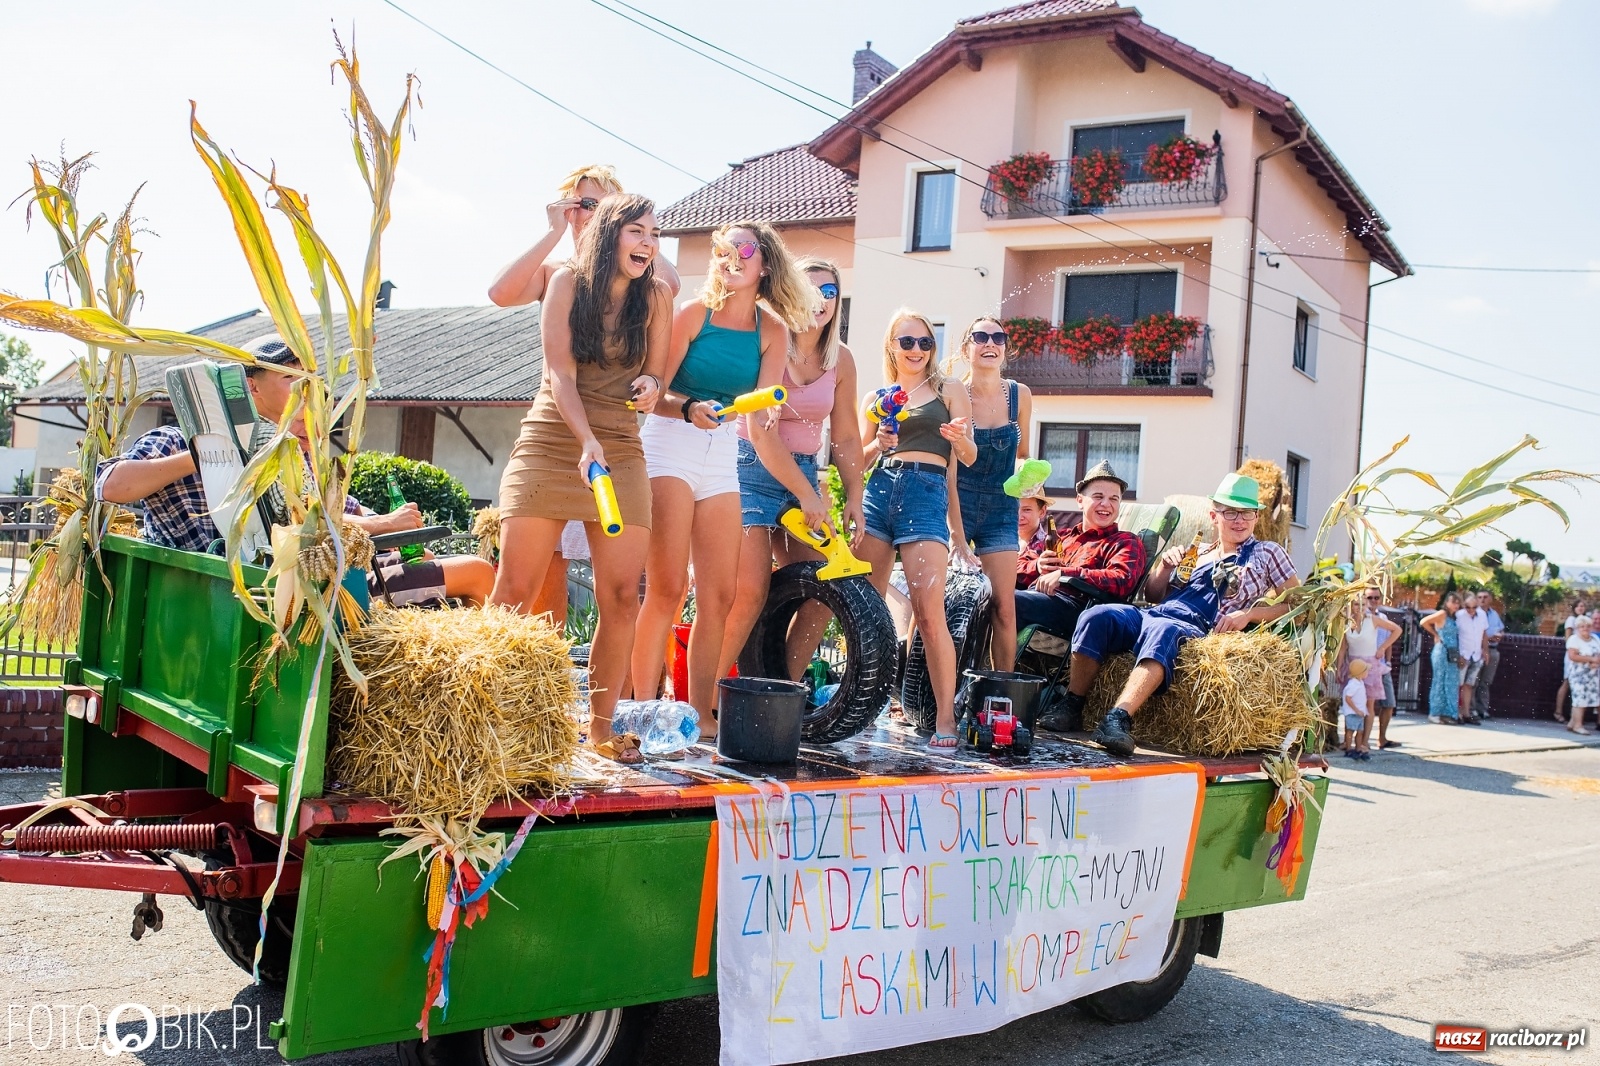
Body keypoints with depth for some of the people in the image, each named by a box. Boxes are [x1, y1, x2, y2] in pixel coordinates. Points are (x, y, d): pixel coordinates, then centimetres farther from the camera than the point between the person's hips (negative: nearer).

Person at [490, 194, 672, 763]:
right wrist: (587, 441, -24)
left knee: (622, 593, -5)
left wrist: (650, 385, -12)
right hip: (550, 444, -2)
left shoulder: (656, 294, 7)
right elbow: (561, 373, -9)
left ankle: (601, 724, 5)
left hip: (621, 453, 3)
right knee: (514, 591, -6)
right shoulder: (569, 281, 0)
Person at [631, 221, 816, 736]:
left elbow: (763, 411, 1)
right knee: (667, 588, -11)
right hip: (670, 444, -4)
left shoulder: (772, 332, 7)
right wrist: (690, 409, -27)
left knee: (719, 594, 2)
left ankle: (701, 713, 9)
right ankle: (643, 709, -7)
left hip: (724, 455, 5)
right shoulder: (695, 312, -3)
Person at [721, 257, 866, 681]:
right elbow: (761, 432, -17)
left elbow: (846, 437, 10)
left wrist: (854, 498, 1)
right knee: (750, 592, -17)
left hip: (804, 473, 6)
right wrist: (807, 495, -18)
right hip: (754, 470, -6)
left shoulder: (841, 360, 4)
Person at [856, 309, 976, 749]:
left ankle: (945, 717, -10)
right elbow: (859, 459, 17)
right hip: (878, 492, 3)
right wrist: (878, 445, -5)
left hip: (927, 495, -3)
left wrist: (960, 439, -19)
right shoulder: (876, 398, 19)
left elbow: (970, 457, 4)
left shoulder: (949, 390, 12)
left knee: (929, 613, -13)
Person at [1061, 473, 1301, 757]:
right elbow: (1154, 593, 31)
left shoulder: (1266, 553, 19)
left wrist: (1248, 613, -4)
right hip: (1154, 613, 5)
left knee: (1162, 632, -41)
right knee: (1096, 616, -25)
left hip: (1195, 628, -5)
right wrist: (1164, 565, 11)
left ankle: (1118, 720, -56)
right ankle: (1072, 707, -20)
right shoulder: (1197, 553, 29)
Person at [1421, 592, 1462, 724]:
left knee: (1452, 683, 6)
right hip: (1442, 651, -7)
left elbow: (1456, 636, 16)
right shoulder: (1442, 614, -7)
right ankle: (1435, 713, 4)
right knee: (1440, 682, -2)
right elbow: (1424, 622, -16)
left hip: (1453, 654, 7)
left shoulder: (1454, 617, 14)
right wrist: (1436, 634, -6)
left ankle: (1448, 713, 10)